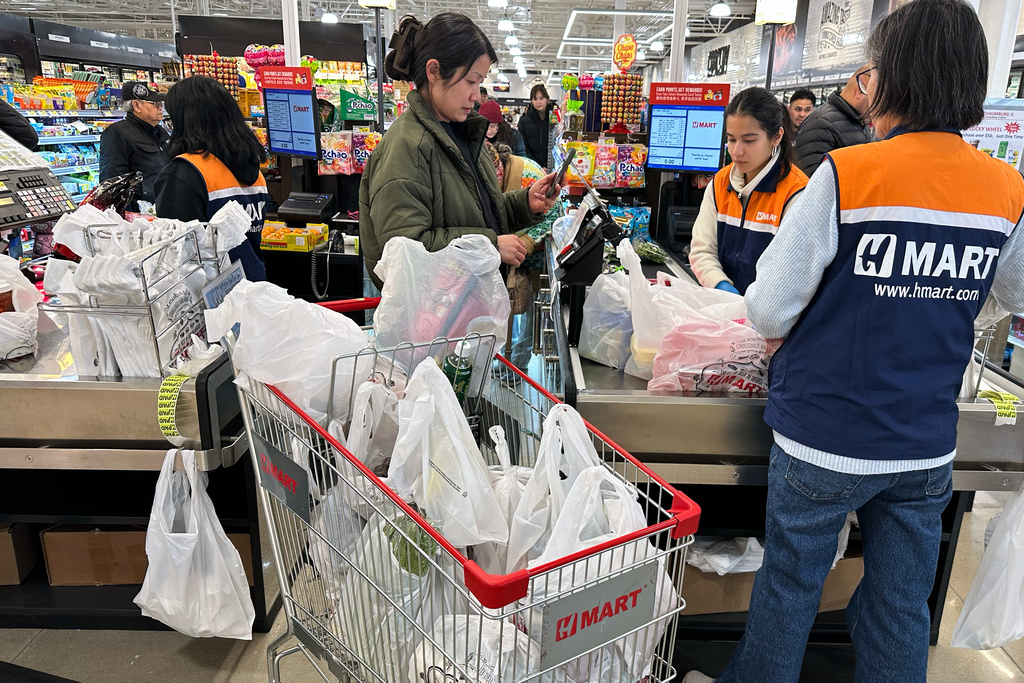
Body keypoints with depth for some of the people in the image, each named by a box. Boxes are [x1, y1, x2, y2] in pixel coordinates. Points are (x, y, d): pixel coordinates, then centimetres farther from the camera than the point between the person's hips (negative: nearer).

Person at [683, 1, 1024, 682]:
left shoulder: (847, 173, -17)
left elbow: (769, 309, -16)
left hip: (826, 437, -4)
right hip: (928, 446, 5)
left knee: (790, 583, 15)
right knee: (903, 606, 19)